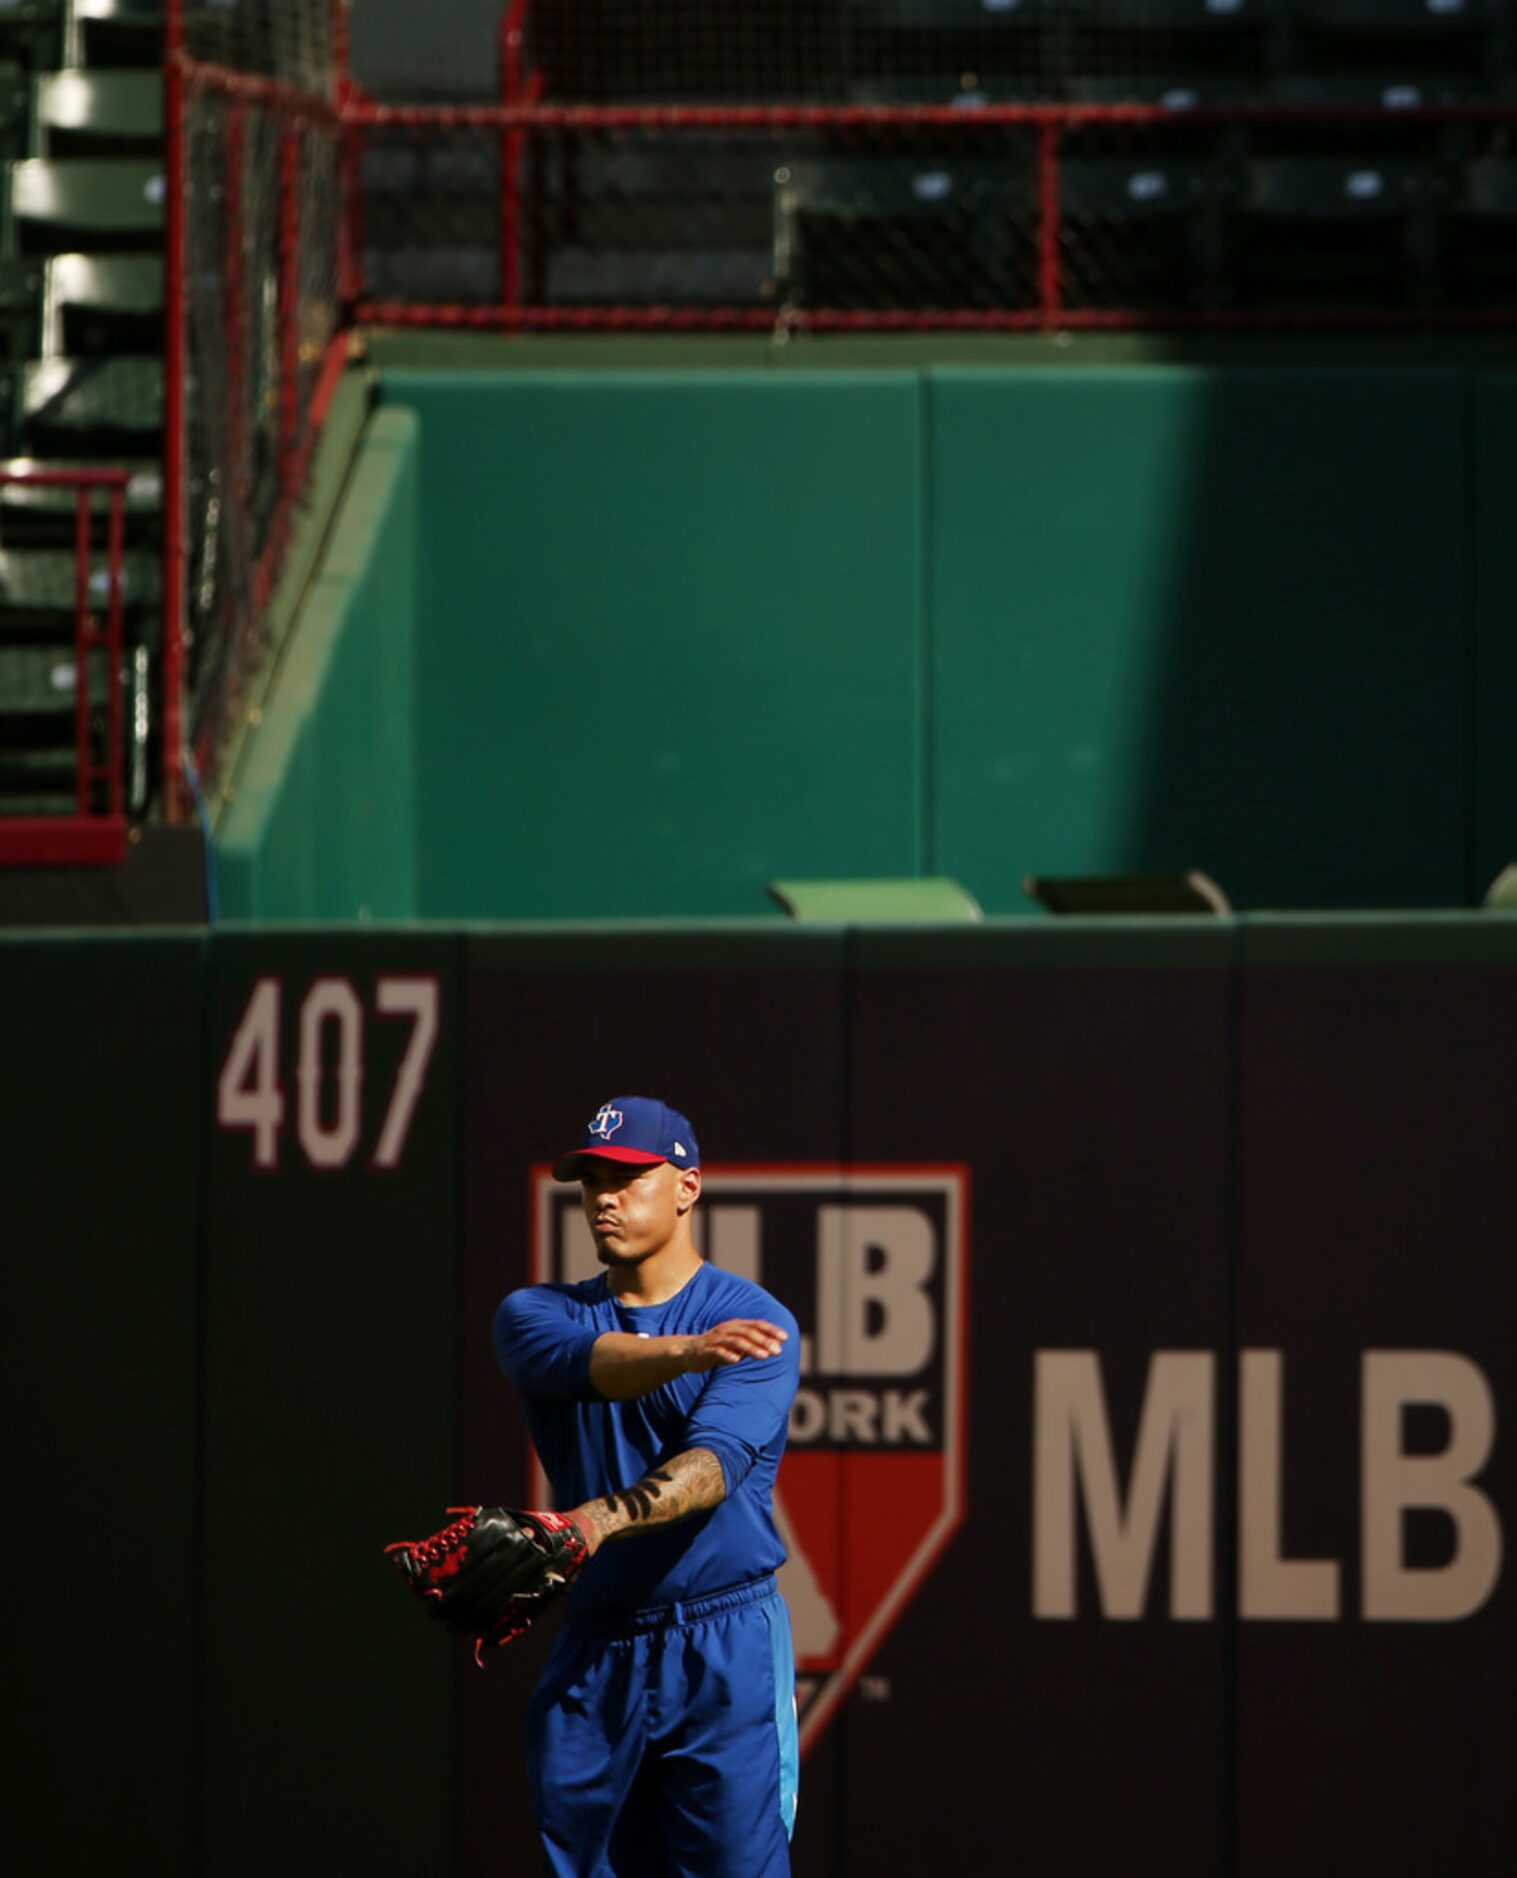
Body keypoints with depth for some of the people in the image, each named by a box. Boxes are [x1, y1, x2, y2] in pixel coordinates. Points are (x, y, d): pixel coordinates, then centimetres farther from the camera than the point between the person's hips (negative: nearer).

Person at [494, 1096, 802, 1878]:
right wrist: (688, 1350, -38)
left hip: (725, 1647, -4)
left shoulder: (754, 1321, -3)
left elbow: (714, 1464, -20)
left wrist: (601, 1518, -39)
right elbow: (588, 1361, -16)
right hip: (593, 1658, 4)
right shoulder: (534, 1313, 9)